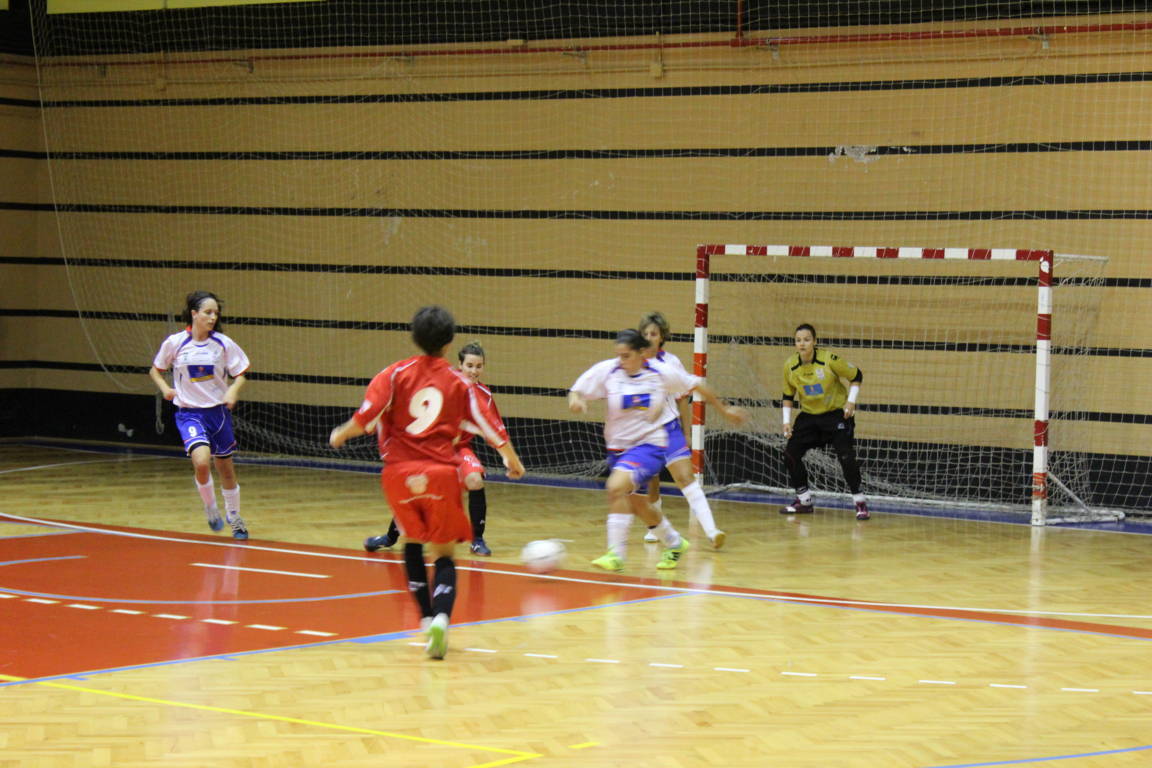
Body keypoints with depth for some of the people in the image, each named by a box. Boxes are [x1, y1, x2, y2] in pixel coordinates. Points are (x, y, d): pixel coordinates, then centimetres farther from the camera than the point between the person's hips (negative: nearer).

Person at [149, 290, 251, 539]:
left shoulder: (223, 343, -5)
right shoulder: (175, 343, -6)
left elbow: (240, 374, 3)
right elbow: (155, 370, 9)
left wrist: (233, 390, -16)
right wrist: (165, 388, -8)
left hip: (218, 411, 2)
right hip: (189, 413, -2)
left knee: (225, 466, 12)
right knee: (201, 461, -24)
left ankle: (235, 518, 33)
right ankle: (210, 508, 2)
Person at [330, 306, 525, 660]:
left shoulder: (396, 373, 3)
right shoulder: (458, 382, 6)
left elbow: (367, 415, -8)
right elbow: (488, 426, 9)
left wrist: (341, 434, 11)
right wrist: (512, 460, 25)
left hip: (399, 472, 1)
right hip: (441, 473, -1)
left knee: (412, 543, 22)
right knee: (444, 555, 6)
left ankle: (427, 618, 13)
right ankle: (441, 617, -20)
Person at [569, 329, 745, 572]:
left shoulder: (662, 373, -11)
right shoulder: (606, 370, -10)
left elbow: (694, 385, 4)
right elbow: (576, 392, -7)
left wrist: (724, 409, 13)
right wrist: (575, 400, -32)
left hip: (649, 445, -4)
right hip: (618, 447, 4)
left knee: (616, 486, -29)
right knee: (639, 507, 17)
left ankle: (616, 554, -25)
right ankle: (674, 543, 44)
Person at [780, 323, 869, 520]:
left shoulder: (829, 360, -20)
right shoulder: (790, 366, -8)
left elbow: (856, 376, -7)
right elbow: (788, 395, 7)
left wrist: (851, 401, -15)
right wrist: (787, 421, -1)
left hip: (837, 413, -5)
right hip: (809, 415, 5)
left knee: (846, 456, -18)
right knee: (790, 453, -4)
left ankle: (860, 503, -3)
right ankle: (804, 501, 13)